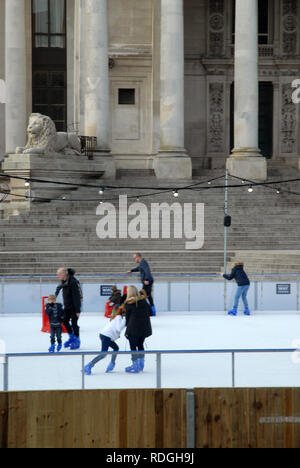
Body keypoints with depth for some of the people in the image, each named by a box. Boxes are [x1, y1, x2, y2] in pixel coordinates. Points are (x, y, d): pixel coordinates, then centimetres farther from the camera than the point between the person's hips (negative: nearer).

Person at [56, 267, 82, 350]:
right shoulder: (63, 282, 1)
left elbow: (76, 297, -23)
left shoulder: (73, 282, -24)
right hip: (67, 306, 8)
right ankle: (71, 337, 26)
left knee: (74, 323, -5)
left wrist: (78, 310, -22)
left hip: (74, 306, -8)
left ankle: (77, 341, 9)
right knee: (65, 321, 10)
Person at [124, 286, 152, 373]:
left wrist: (127, 327, 12)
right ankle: (141, 364, 24)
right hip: (145, 326, 6)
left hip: (134, 327, -6)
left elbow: (128, 316, -2)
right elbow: (148, 312, 11)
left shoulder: (128, 304, -7)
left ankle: (135, 366, 1)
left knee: (133, 346, 3)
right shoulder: (143, 300, 6)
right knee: (140, 344, 19)